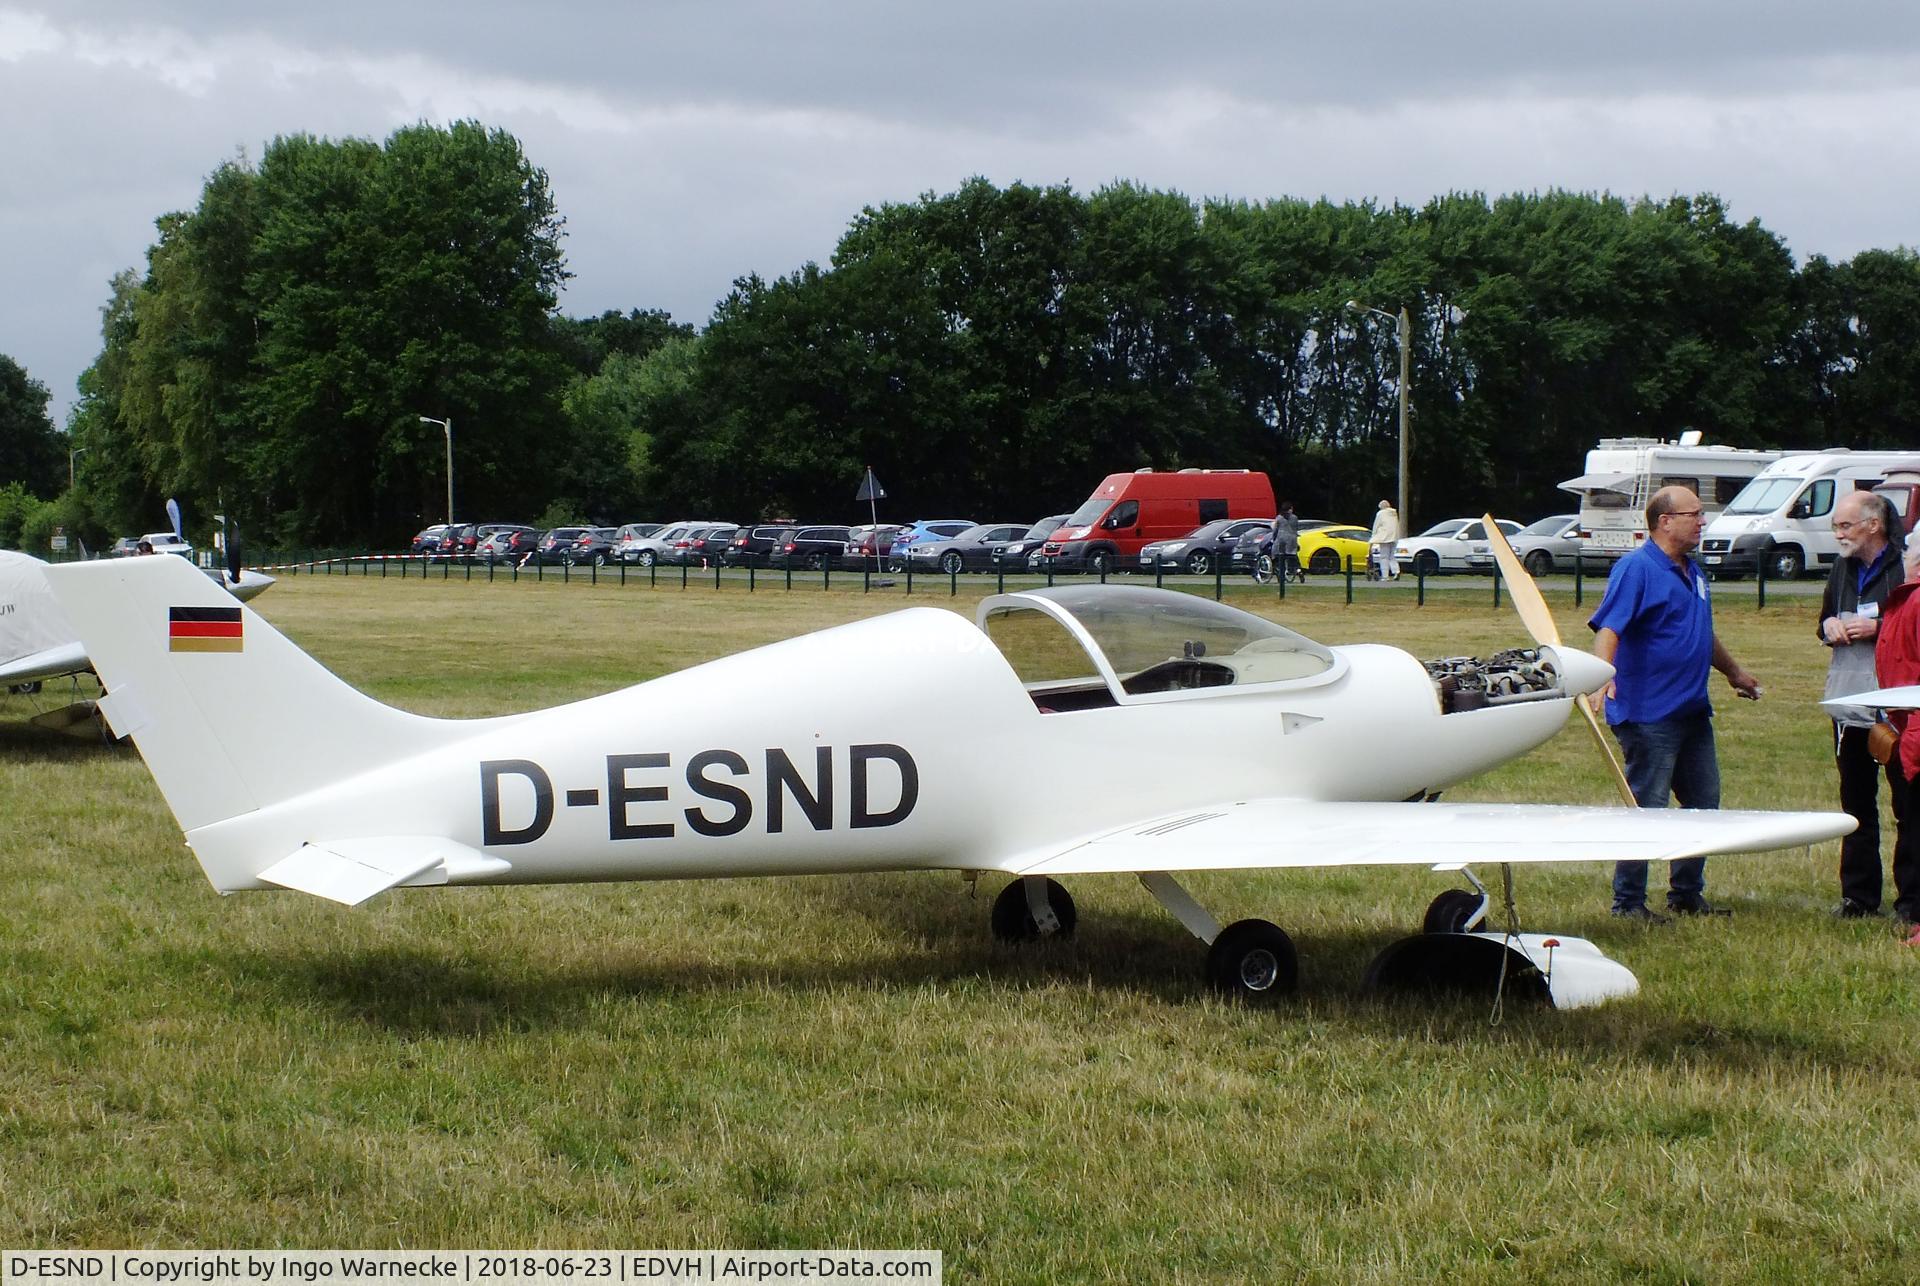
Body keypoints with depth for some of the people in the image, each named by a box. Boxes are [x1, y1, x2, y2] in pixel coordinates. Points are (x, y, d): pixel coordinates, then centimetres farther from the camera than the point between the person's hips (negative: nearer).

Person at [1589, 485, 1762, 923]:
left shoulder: (1692, 572, 16)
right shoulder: (1637, 568, -13)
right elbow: (1608, 628, -25)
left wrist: (1734, 673, 42)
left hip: (1693, 710, 9)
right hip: (1649, 714, -9)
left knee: (1704, 805, 13)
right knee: (1646, 808, -4)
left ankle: (1687, 894, 25)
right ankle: (1628, 902, 4)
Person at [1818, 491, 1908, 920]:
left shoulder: (1905, 566, -12)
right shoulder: (1843, 569, 12)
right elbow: (1825, 623, 24)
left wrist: (1878, 627, -21)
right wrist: (1829, 626, 2)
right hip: (1849, 705, 7)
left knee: (1907, 804, -1)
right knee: (1856, 805, 13)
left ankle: (1911, 899, 5)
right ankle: (1858, 896, 19)